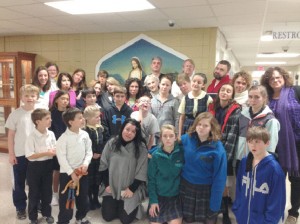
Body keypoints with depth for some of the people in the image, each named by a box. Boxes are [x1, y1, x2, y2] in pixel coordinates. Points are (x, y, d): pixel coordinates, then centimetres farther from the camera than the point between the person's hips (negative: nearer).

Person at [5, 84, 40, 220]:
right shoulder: (15, 114, -7)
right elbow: (10, 135, -3)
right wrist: (11, 154, -5)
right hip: (20, 154, -1)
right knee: (19, 182, 12)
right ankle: (20, 207, 29)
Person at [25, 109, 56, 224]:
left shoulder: (51, 134, -3)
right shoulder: (32, 136, -18)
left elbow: (55, 149, 8)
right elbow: (29, 155, -19)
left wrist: (54, 151, -15)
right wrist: (46, 153, -24)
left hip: (48, 165, 5)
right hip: (35, 167, -4)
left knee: (47, 191, 17)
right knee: (34, 193, 10)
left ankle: (46, 213, 37)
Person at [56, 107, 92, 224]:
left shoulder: (85, 135, -2)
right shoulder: (63, 138, -15)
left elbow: (89, 151, 3)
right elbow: (61, 158, -15)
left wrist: (85, 164, -13)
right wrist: (71, 173, -17)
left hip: (82, 171, 5)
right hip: (67, 173, -5)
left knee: (83, 197, 19)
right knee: (66, 199, 6)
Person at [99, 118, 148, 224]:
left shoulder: (141, 147, -12)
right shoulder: (111, 143, -4)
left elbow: (141, 172, -10)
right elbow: (103, 165, 2)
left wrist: (132, 189, -12)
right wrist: (107, 184, -1)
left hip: (132, 189, -2)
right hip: (112, 187, 3)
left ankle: (135, 206, 27)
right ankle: (117, 205, 34)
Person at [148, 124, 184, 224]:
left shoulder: (181, 152, -10)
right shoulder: (156, 155, -11)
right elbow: (151, 179, -5)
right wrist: (153, 200, -8)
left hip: (176, 196, 0)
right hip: (159, 196, 0)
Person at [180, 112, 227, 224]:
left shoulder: (217, 149, -19)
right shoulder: (186, 139, -10)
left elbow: (219, 178, -15)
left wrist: (214, 205, -13)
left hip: (206, 189, -2)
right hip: (185, 186, 3)